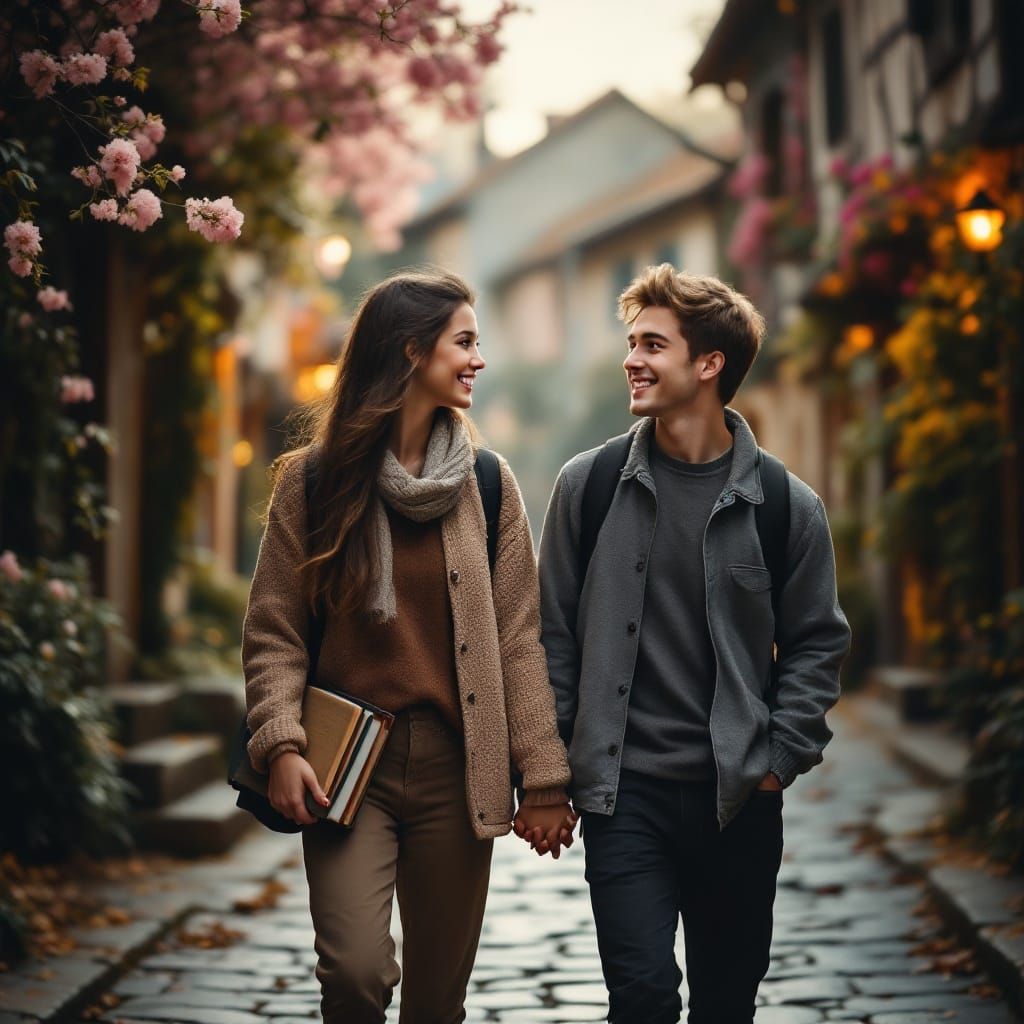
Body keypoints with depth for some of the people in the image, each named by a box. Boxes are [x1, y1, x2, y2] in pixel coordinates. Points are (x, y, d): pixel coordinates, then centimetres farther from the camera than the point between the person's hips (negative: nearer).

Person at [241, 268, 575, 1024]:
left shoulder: (488, 485, 6)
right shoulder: (314, 478, 0)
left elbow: (518, 637, 4)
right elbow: (273, 632, 1)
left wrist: (545, 777, 0)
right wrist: (281, 743, -14)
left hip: (455, 768, 2)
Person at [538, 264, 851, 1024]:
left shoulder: (786, 505, -1)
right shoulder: (590, 485, 0)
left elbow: (816, 643, 6)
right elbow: (555, 633, 3)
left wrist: (783, 756, -3)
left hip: (739, 796, 1)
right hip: (625, 789, -1)